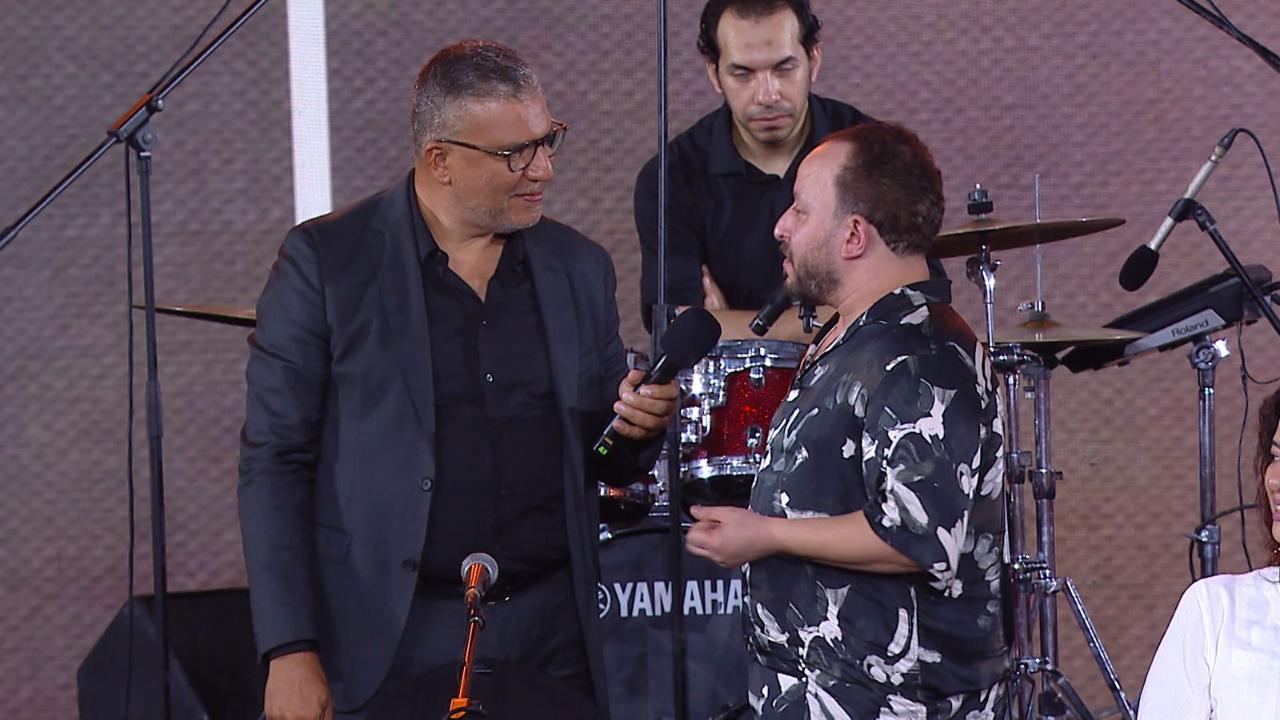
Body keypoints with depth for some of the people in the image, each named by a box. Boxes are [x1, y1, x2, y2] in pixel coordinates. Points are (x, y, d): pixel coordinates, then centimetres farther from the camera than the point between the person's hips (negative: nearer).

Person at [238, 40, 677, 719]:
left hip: (553, 636, 4)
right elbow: (274, 463, -5)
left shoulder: (579, 267, 9)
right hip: (393, 642, -3)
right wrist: (290, 651, -12)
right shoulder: (326, 261, -4)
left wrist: (637, 425, -6)